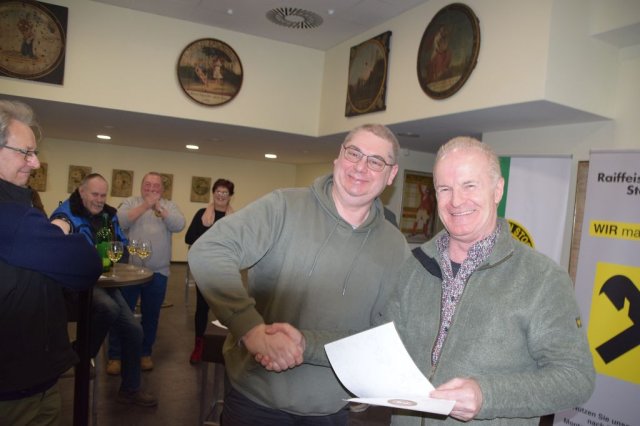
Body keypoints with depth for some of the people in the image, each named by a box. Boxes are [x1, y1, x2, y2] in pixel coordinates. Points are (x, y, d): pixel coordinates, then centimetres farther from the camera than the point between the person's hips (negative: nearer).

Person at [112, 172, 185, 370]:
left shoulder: (169, 206, 7)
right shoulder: (130, 202, 4)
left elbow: (179, 225, -11)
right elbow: (120, 221, -14)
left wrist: (158, 207, -18)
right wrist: (145, 205, -19)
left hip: (158, 272, 1)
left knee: (151, 315, 12)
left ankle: (145, 353, 28)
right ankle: (115, 355, 19)